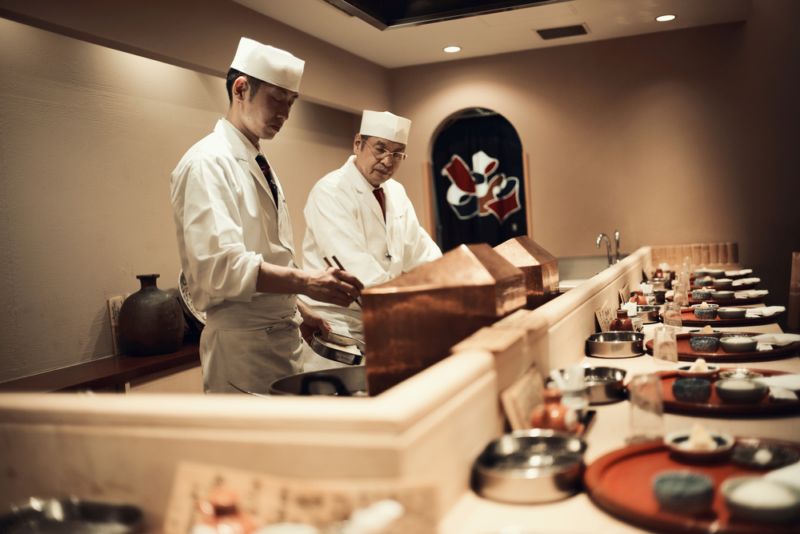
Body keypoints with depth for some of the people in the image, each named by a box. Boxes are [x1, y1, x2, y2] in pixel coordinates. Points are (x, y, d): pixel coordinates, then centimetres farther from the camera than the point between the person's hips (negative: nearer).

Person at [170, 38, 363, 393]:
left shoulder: (259, 166, 16)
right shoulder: (208, 163, -13)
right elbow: (219, 265, -25)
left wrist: (298, 311, 14)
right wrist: (305, 283, -32)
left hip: (282, 337, 9)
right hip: (241, 344, -9)